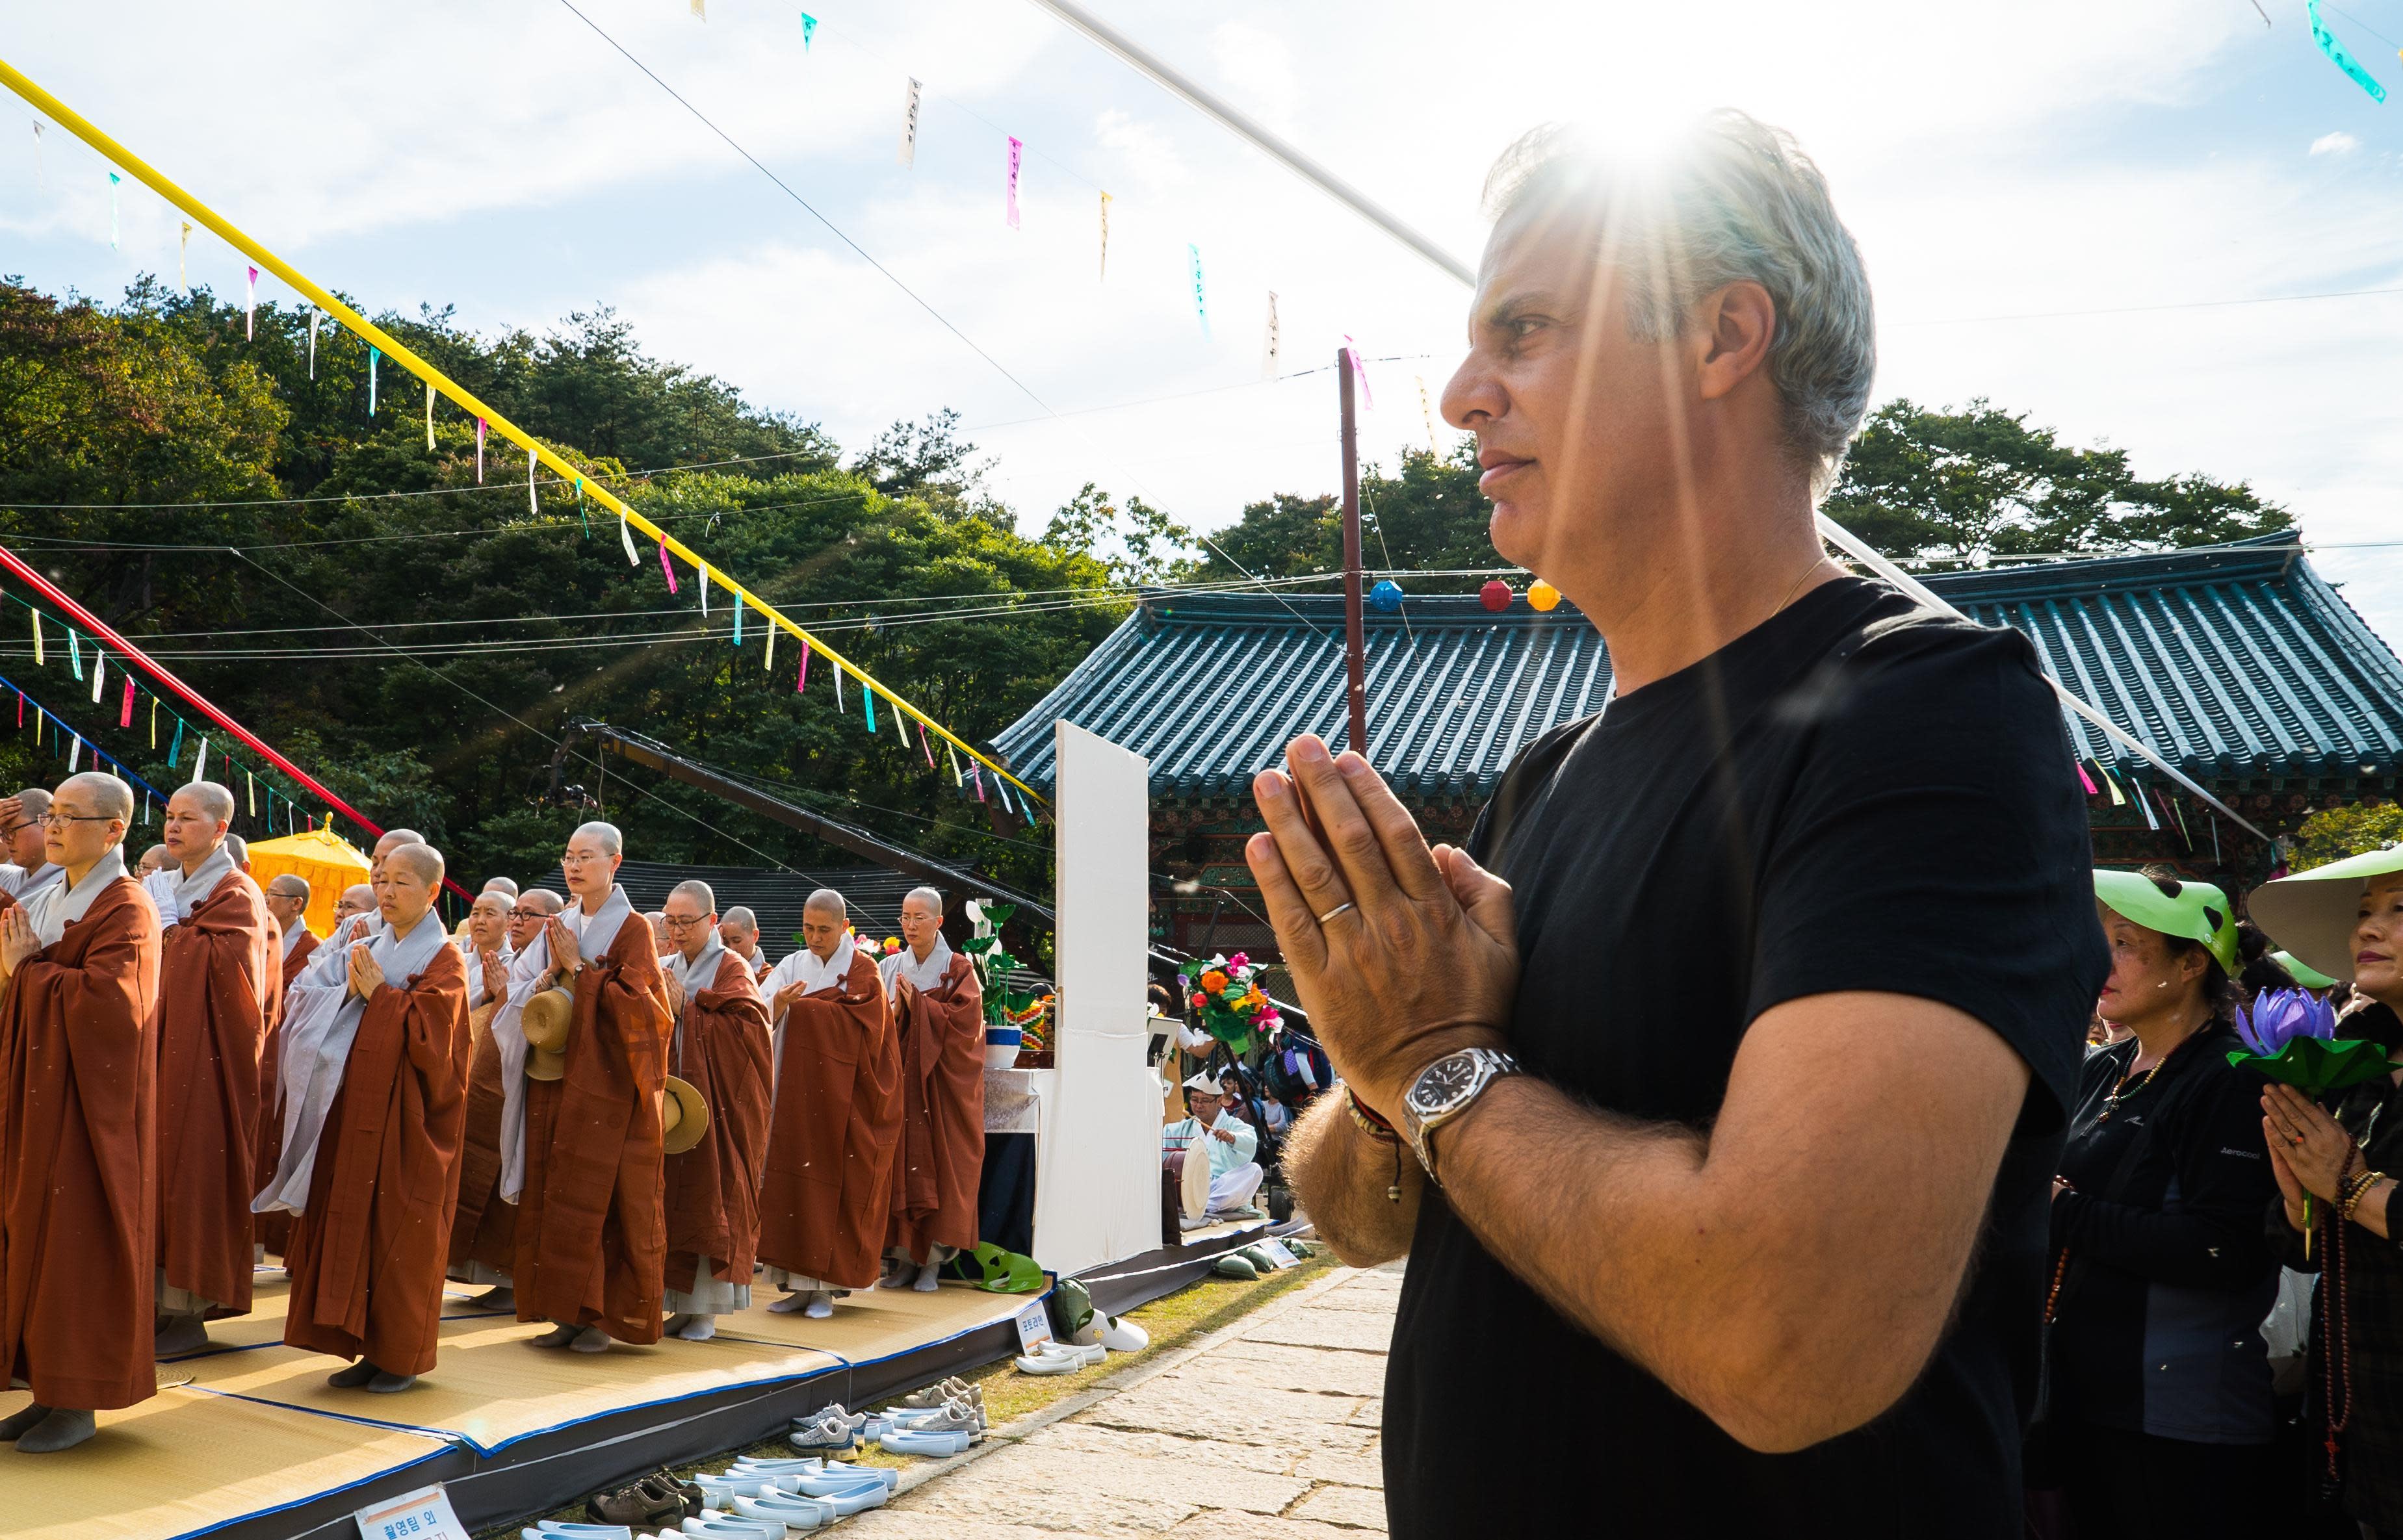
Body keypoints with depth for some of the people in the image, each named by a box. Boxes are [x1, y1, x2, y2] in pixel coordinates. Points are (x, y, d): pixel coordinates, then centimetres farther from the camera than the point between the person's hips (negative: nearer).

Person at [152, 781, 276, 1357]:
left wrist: (170, 930, -9)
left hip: (205, 1055, -7)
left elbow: (224, 963, -19)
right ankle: (163, 1299, 13)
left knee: (192, 1170, -5)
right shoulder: (165, 888, 18)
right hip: (161, 1048, 7)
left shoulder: (237, 895, -5)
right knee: (157, 1167, 6)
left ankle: (190, 1312, 1)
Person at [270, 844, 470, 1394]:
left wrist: (379, 992, -13)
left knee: (399, 1236, 0)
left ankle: (403, 1356, 11)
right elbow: (348, 1028, 16)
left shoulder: (443, 961, -6)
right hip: (359, 1110, 6)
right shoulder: (373, 951, 13)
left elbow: (429, 1034, -17)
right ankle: (370, 1348, 15)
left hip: (407, 1119, -6)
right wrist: (354, 992, -3)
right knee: (354, 1226, 6)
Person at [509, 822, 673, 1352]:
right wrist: (552, 974, -5)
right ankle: (568, 1312, 13)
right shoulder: (562, 925, 13)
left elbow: (633, 1004, -14)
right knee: (554, 1194, 5)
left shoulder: (632, 929, -5)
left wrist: (579, 968, -13)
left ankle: (602, 1314, 5)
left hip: (608, 1084, -6)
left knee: (599, 1196, -4)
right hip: (557, 1078, 6)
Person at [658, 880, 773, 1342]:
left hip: (717, 1105, -5)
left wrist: (686, 1009, -14)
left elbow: (744, 1031, -16)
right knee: (673, 1198, 5)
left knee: (709, 1197, -3)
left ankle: (706, 1312, 4)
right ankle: (682, 1303, 13)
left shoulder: (732, 971, -3)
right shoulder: (666, 971, 14)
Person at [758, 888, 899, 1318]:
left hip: (840, 1099, -3)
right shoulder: (792, 965, 9)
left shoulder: (862, 971, 1)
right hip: (796, 1096, 3)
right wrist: (778, 1004, -24)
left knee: (832, 1183, -3)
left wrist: (799, 1006, -12)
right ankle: (799, 1283, 7)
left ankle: (826, 1287, 3)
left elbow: (851, 1021, -15)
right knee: (793, 1181, 0)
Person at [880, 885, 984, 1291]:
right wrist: (895, 1008, -14)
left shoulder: (959, 970, 2)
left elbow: (964, 1021, -10)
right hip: (897, 1079, 3)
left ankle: (933, 1261, 3)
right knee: (899, 1164, 1)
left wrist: (918, 1005, -14)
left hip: (942, 1082, -3)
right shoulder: (889, 968, 11)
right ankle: (904, 1258, 9)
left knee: (938, 1164, -4)